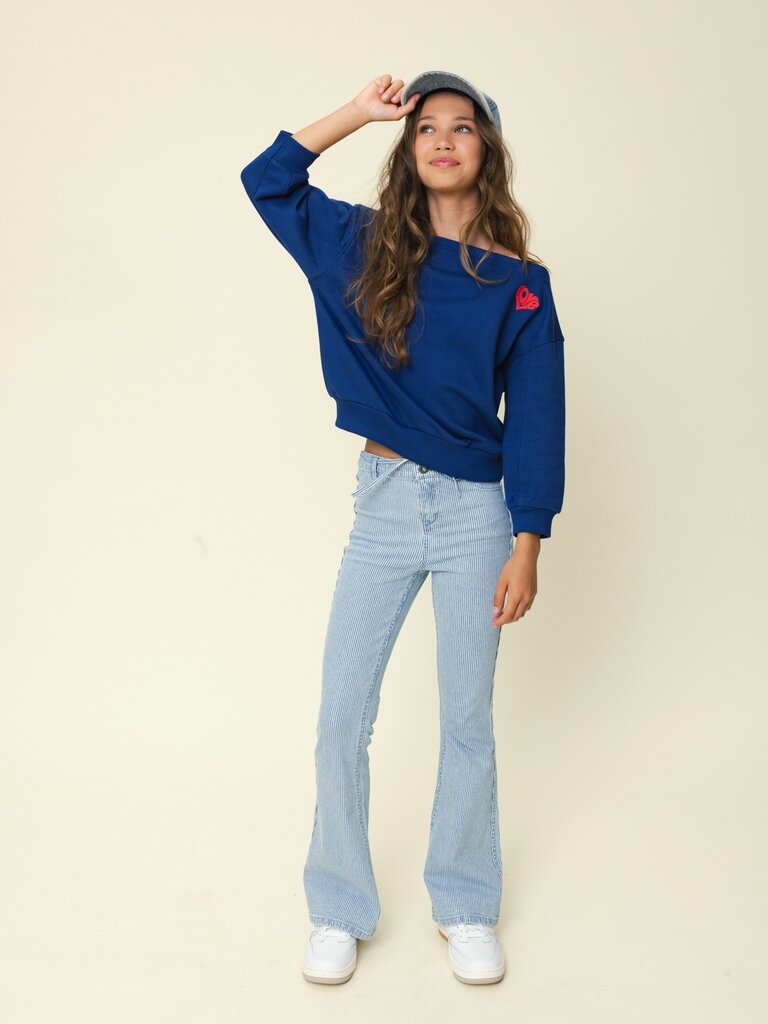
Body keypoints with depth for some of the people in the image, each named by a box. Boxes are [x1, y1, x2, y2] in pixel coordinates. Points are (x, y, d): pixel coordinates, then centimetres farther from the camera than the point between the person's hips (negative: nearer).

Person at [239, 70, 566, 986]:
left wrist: (526, 546, -6)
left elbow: (535, 419, -1)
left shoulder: (520, 284, -1)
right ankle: (340, 912, 21)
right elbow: (266, 179, 9)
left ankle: (466, 908, 28)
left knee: (467, 720, 10)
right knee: (341, 720, 3)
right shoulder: (364, 247, 5)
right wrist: (358, 113, 2)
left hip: (475, 514, -1)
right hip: (383, 505, 1)